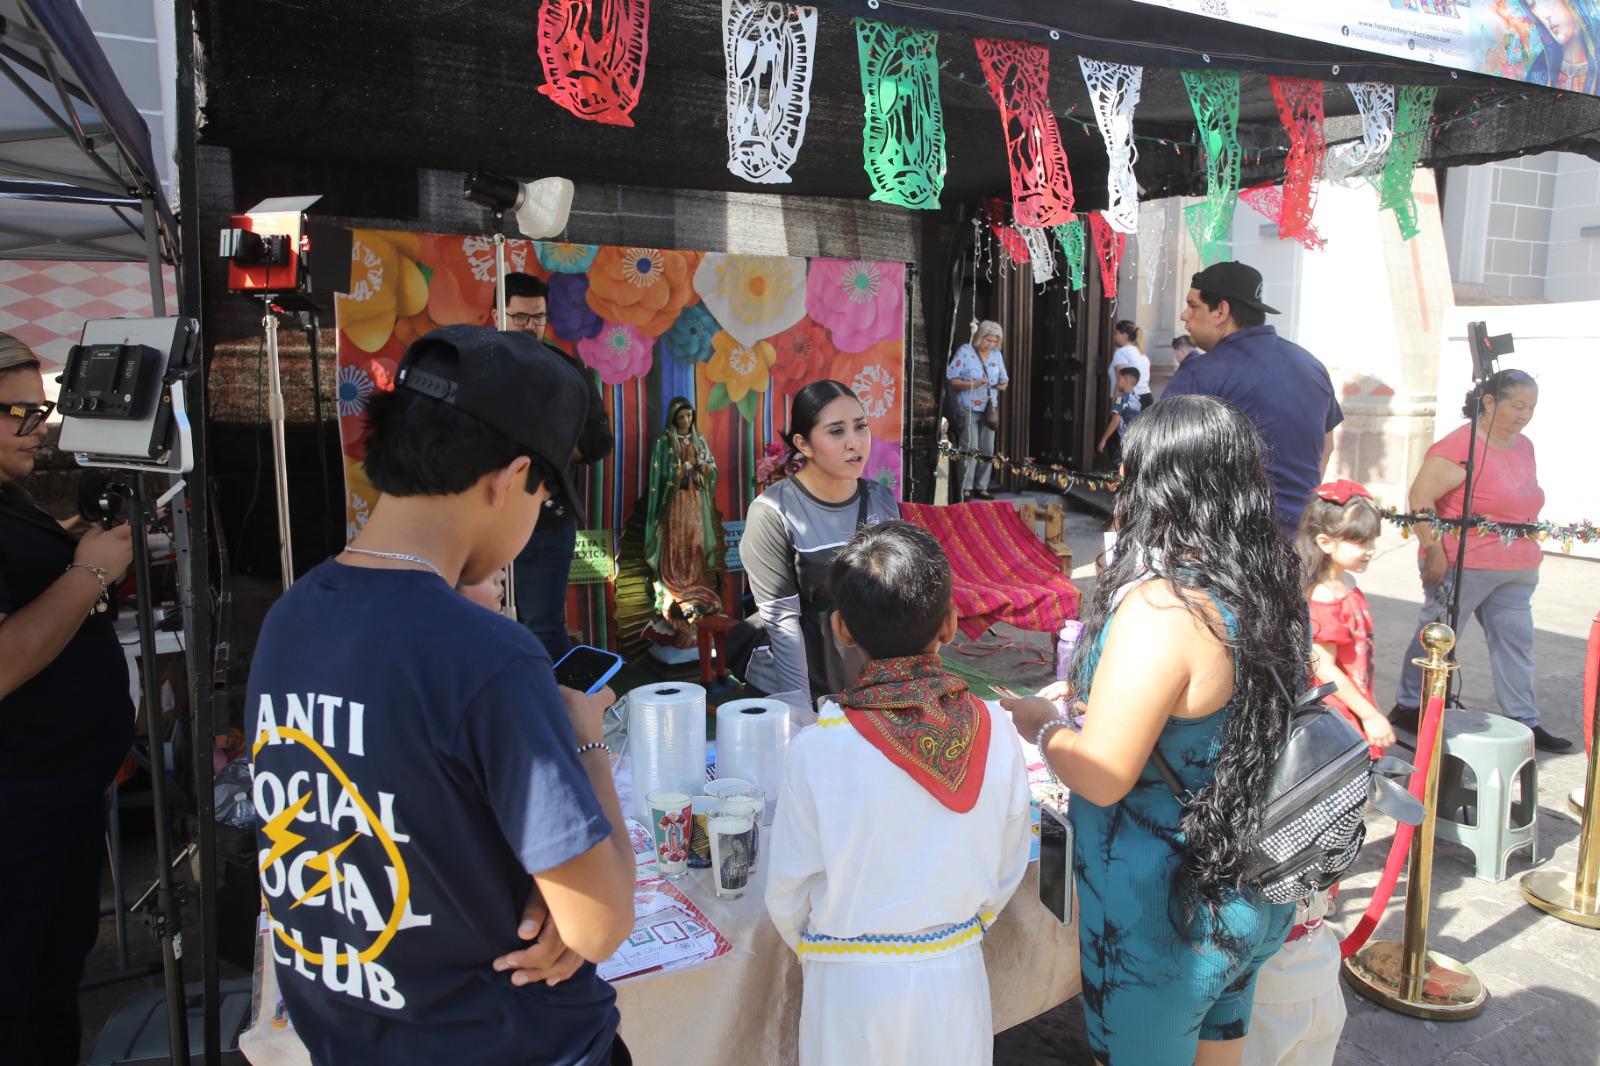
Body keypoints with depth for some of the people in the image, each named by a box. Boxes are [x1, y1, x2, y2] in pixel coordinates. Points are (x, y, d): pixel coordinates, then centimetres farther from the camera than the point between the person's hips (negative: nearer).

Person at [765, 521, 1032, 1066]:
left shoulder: (816, 751, -23)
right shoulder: (997, 738, -15)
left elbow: (787, 895, -11)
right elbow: (1006, 874, -2)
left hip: (853, 985, -2)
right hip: (956, 978, 2)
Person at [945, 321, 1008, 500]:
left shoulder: (997, 354, 10)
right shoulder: (964, 352, -7)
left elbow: (1003, 378, 17)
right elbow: (951, 380, -11)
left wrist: (1003, 384, -7)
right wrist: (972, 384, -23)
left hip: (989, 409, 6)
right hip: (969, 409, -6)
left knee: (987, 450, 6)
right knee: (970, 449, -9)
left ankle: (981, 487, 15)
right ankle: (966, 489, -2)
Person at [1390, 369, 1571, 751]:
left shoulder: (1524, 447, 12)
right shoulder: (1460, 445, -15)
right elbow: (1420, 496, -21)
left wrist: (1529, 555, 21)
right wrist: (1433, 551, -23)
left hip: (1516, 569, 8)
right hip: (1462, 566, -8)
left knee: (1515, 641, 11)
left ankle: (1523, 720, 21)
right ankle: (1407, 706, 15)